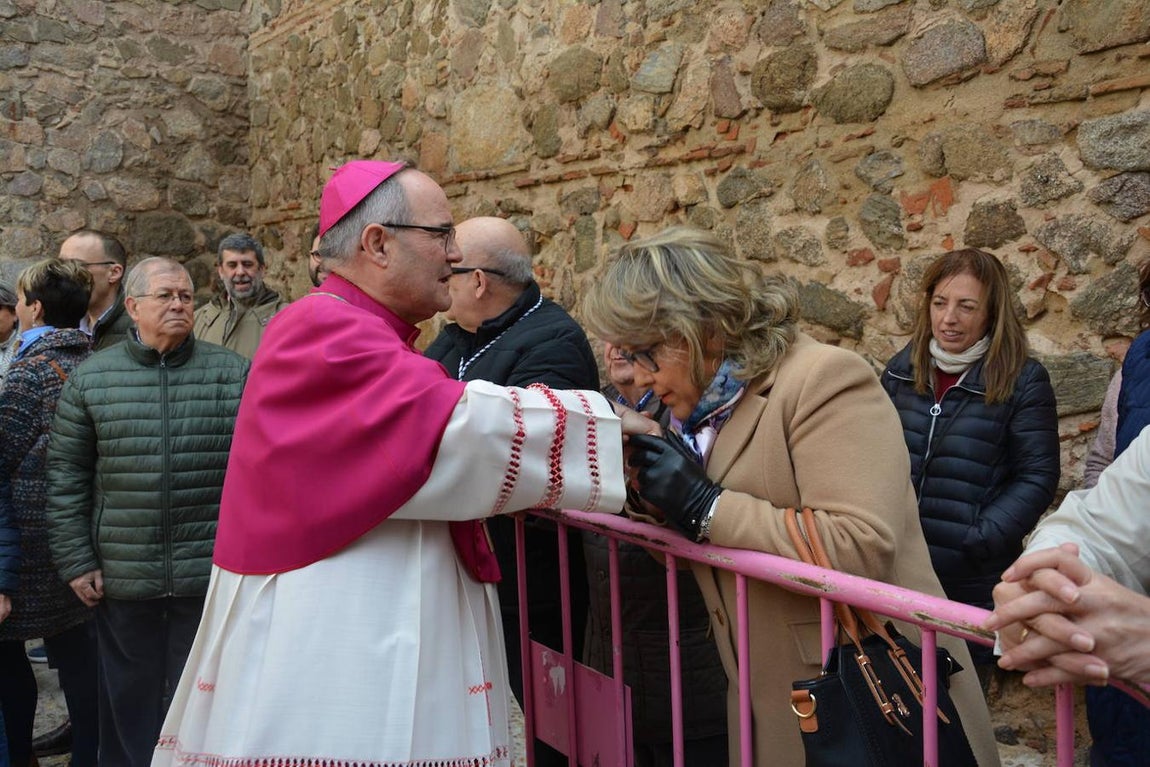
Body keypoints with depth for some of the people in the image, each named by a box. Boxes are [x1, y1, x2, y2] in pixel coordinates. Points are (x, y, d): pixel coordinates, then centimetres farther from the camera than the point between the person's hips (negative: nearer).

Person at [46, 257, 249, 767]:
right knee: (128, 697, 16)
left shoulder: (233, 373, -1)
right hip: (122, 576, 1)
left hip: (211, 575, -1)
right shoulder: (90, 380, 1)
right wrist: (75, 561, 0)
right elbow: (66, 476, 4)